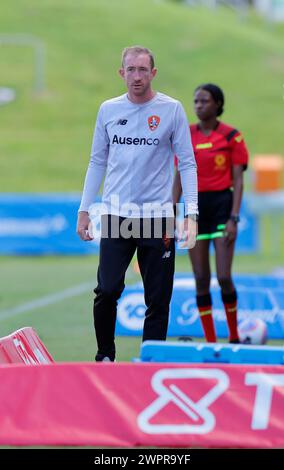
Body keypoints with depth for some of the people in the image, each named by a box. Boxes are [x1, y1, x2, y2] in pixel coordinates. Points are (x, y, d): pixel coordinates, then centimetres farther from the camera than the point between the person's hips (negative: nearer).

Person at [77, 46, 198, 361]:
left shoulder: (172, 110, 0)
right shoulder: (108, 110, 7)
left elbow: (187, 163, 0)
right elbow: (97, 162, 14)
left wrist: (191, 213, -9)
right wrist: (84, 210, 9)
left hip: (157, 217, -1)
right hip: (116, 216, 1)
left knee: (158, 299, 1)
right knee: (107, 291, -6)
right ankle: (105, 357, 11)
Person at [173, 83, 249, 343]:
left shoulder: (231, 136, -3)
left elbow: (238, 180, -3)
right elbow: (179, 178, 11)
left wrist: (234, 218, -11)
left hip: (222, 204, -3)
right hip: (195, 206, 4)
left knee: (224, 277, -9)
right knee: (201, 279, 1)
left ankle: (234, 337, 8)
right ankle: (210, 341, 7)